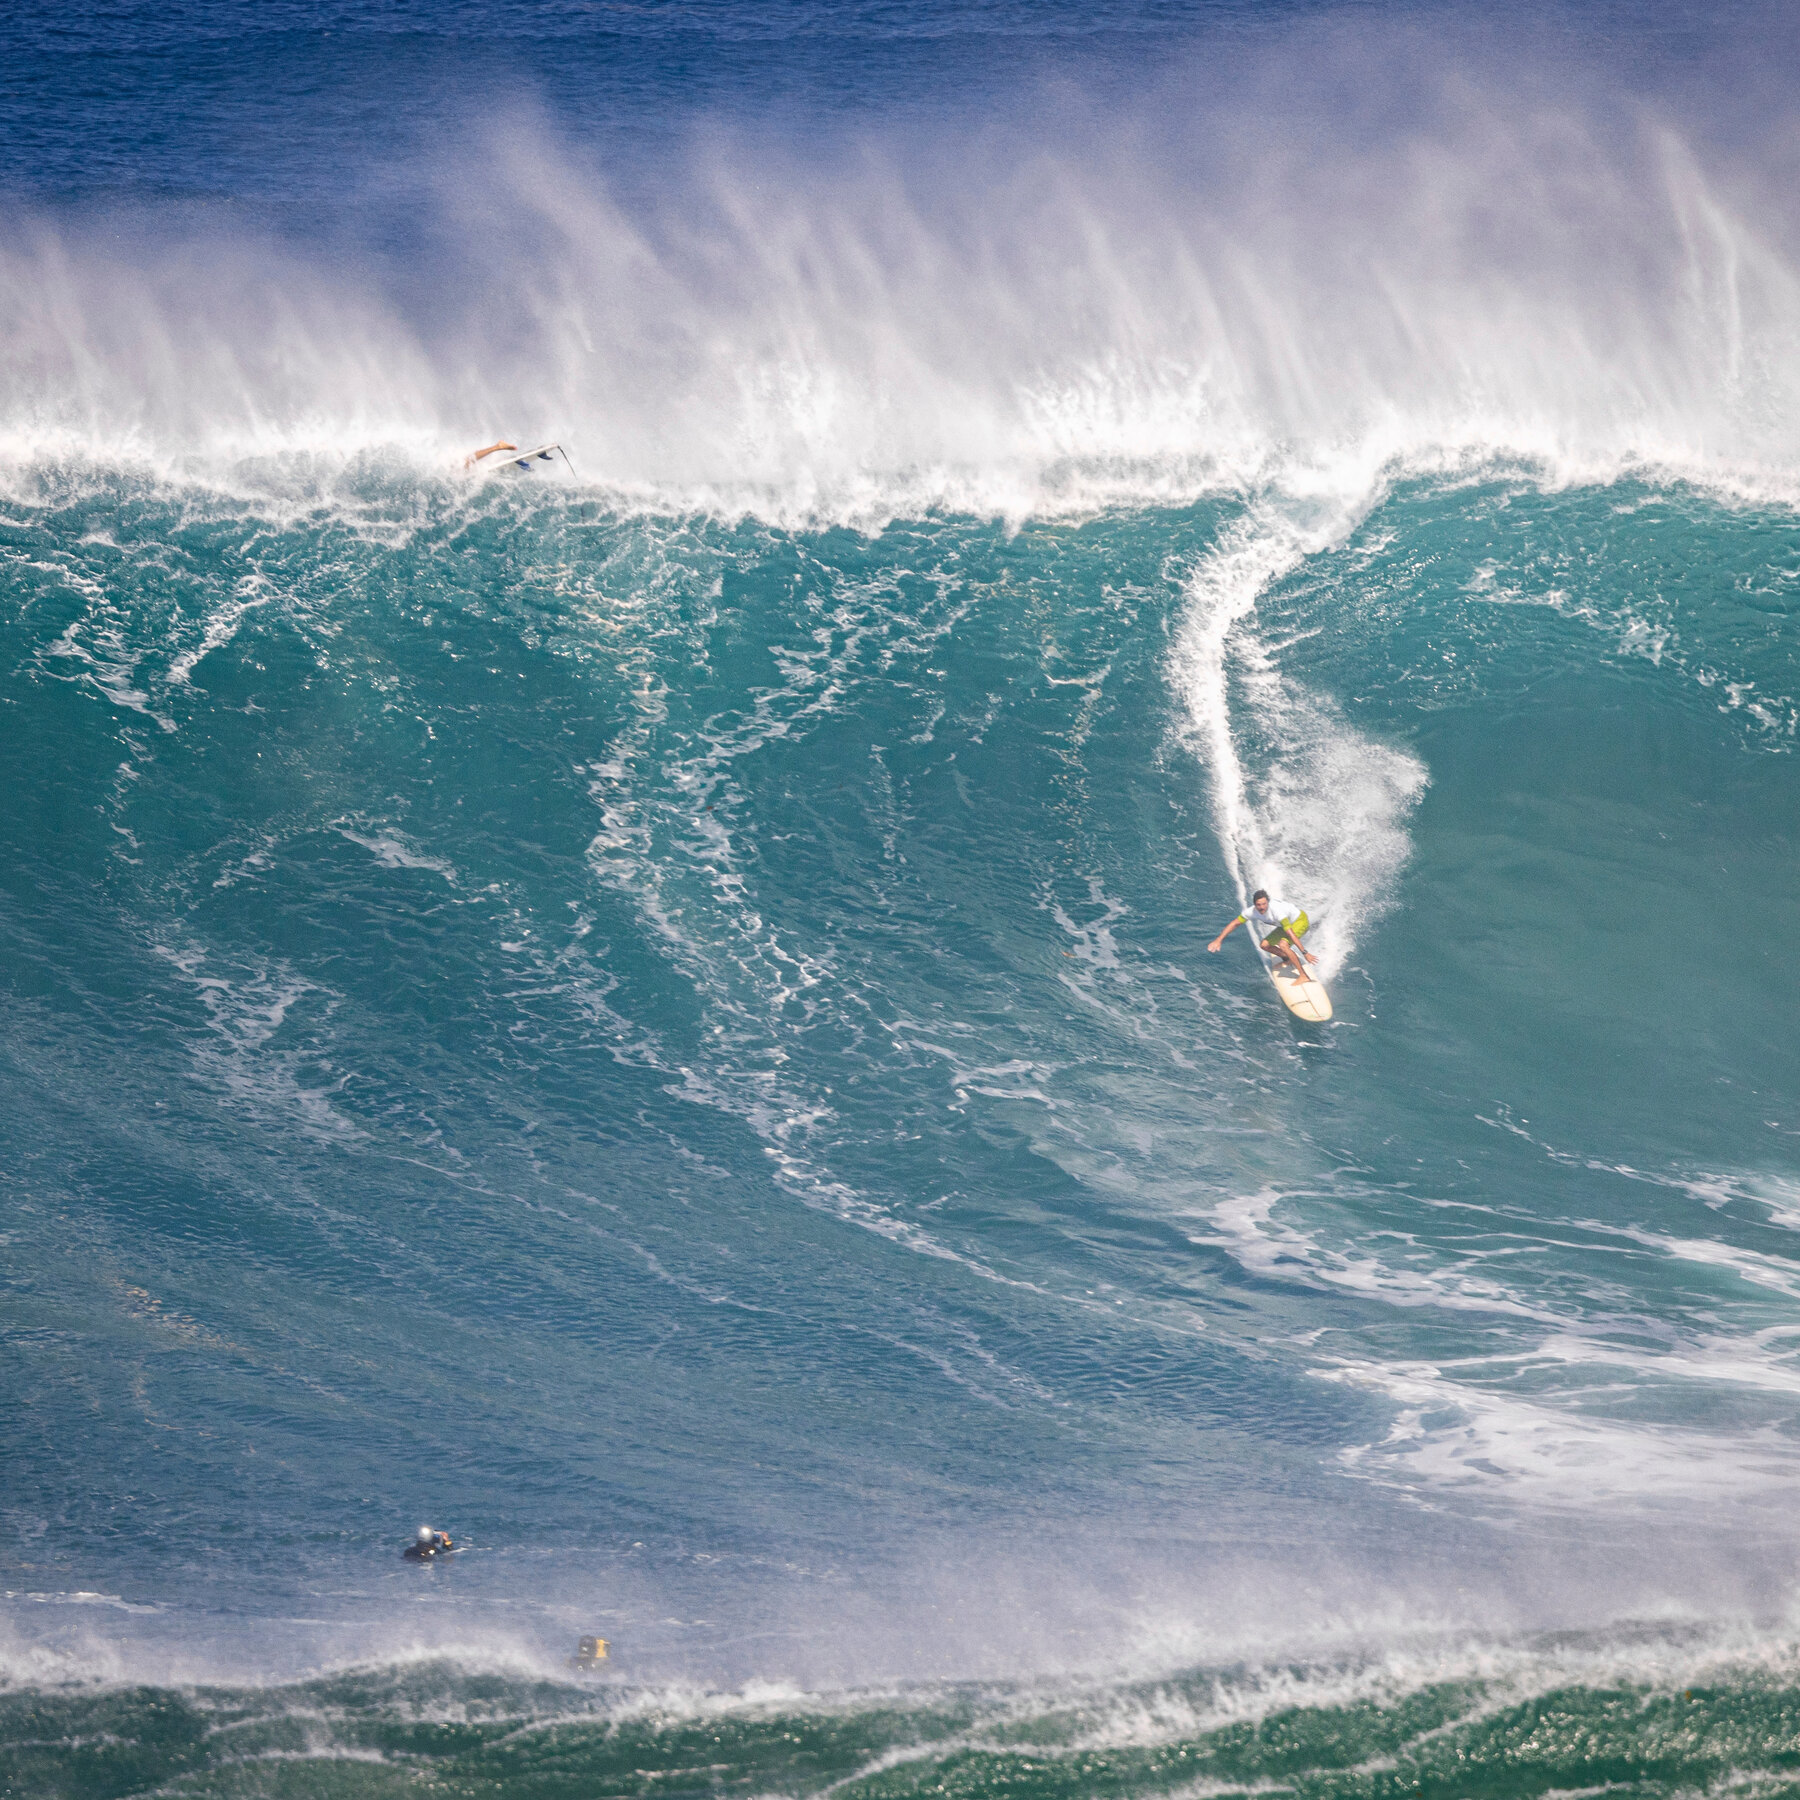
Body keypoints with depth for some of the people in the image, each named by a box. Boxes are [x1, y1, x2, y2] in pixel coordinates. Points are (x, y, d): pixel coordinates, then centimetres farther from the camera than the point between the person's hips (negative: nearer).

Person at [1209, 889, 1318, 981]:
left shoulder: (1276, 910, -40)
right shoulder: (1252, 912, -19)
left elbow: (1290, 934, -43)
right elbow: (1234, 923, -6)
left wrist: (1305, 953, -45)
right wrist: (1218, 940, -10)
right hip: (1285, 924, 8)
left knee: (1283, 945, -29)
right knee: (1264, 945, 4)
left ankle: (1303, 976, -24)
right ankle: (1288, 959, 27)